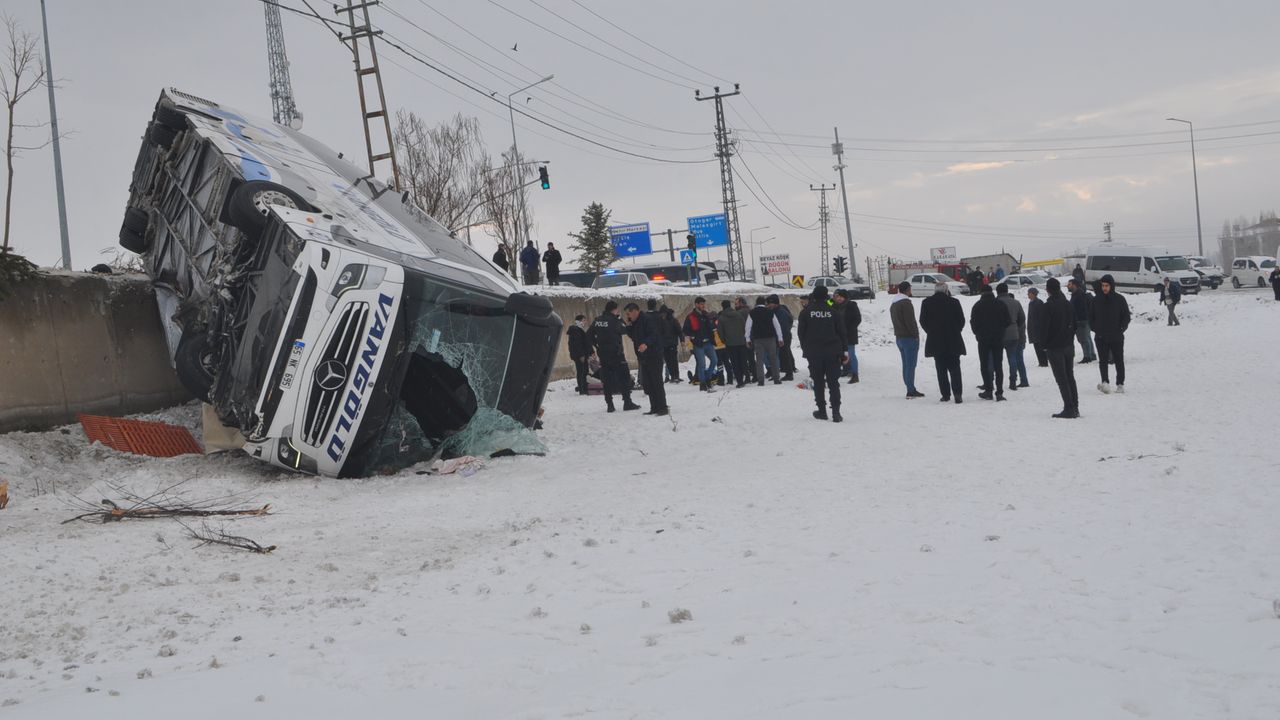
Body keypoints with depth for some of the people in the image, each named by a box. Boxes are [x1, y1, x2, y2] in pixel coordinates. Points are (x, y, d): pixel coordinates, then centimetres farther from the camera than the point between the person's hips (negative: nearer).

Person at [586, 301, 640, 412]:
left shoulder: (597, 321, 6)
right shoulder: (615, 320, -14)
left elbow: (589, 336, 9)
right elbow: (624, 330, -4)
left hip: (602, 354, 6)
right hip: (616, 353, -6)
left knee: (607, 379, 8)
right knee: (624, 377, 2)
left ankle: (609, 404, 7)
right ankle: (627, 402, -2)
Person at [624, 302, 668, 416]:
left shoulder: (647, 319, -12)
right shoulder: (635, 322, 17)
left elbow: (654, 334, -23)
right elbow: (634, 337, 21)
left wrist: (646, 344, -40)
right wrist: (629, 327, 8)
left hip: (653, 356, -10)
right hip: (644, 357, 10)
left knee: (657, 382, -8)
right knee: (647, 383, 10)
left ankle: (662, 407, -6)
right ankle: (654, 408, 16)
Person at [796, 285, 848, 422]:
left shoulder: (806, 312, -2)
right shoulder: (832, 311, -1)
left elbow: (801, 332, 2)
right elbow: (841, 332, 3)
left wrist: (805, 349, 13)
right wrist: (843, 350, 9)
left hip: (814, 353, 0)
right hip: (832, 352, 0)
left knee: (818, 382, 10)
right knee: (833, 382, 2)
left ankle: (822, 410, 13)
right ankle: (836, 412, -7)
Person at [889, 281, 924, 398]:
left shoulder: (893, 303, 14)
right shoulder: (906, 302, -16)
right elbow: (910, 321, -20)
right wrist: (915, 334, -12)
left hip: (899, 337, 9)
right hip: (909, 338, -9)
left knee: (906, 364, 12)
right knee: (910, 364, -7)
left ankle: (911, 389, 18)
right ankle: (911, 391, -8)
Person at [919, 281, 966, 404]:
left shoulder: (927, 302, -1)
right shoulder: (954, 302, -5)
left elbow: (923, 321, 2)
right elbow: (961, 320, 0)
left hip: (935, 342, 1)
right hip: (953, 341, -1)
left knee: (941, 369, 8)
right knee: (954, 368, 4)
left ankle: (945, 394, 6)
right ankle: (957, 393, -9)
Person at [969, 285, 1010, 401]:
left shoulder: (978, 306, -7)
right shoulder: (1001, 305, 1)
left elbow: (973, 322, -5)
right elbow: (1007, 321, 3)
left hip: (983, 340, -2)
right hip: (998, 339, 2)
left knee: (985, 365, 6)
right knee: (998, 365, 5)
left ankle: (988, 391, 2)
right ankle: (999, 392, 0)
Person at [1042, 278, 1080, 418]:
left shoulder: (1049, 306, -15)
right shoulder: (1068, 304, 7)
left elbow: (1043, 327, -15)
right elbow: (1074, 324, 13)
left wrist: (1044, 343, -2)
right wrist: (1070, 339, 18)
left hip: (1054, 347, -7)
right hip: (1069, 346, 7)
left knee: (1061, 379, -4)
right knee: (1070, 377, 14)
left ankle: (1069, 409, -7)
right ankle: (1075, 408, 15)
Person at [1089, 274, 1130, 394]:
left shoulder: (1119, 299, 0)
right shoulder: (1096, 300, 4)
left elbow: (1126, 316, 5)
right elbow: (1091, 317, 11)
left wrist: (1121, 329, -4)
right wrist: (1095, 329, 0)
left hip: (1117, 337, 0)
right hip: (1101, 337, 0)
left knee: (1119, 361, 7)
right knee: (1103, 360, -11)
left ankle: (1120, 384, 16)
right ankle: (1105, 382, -20)